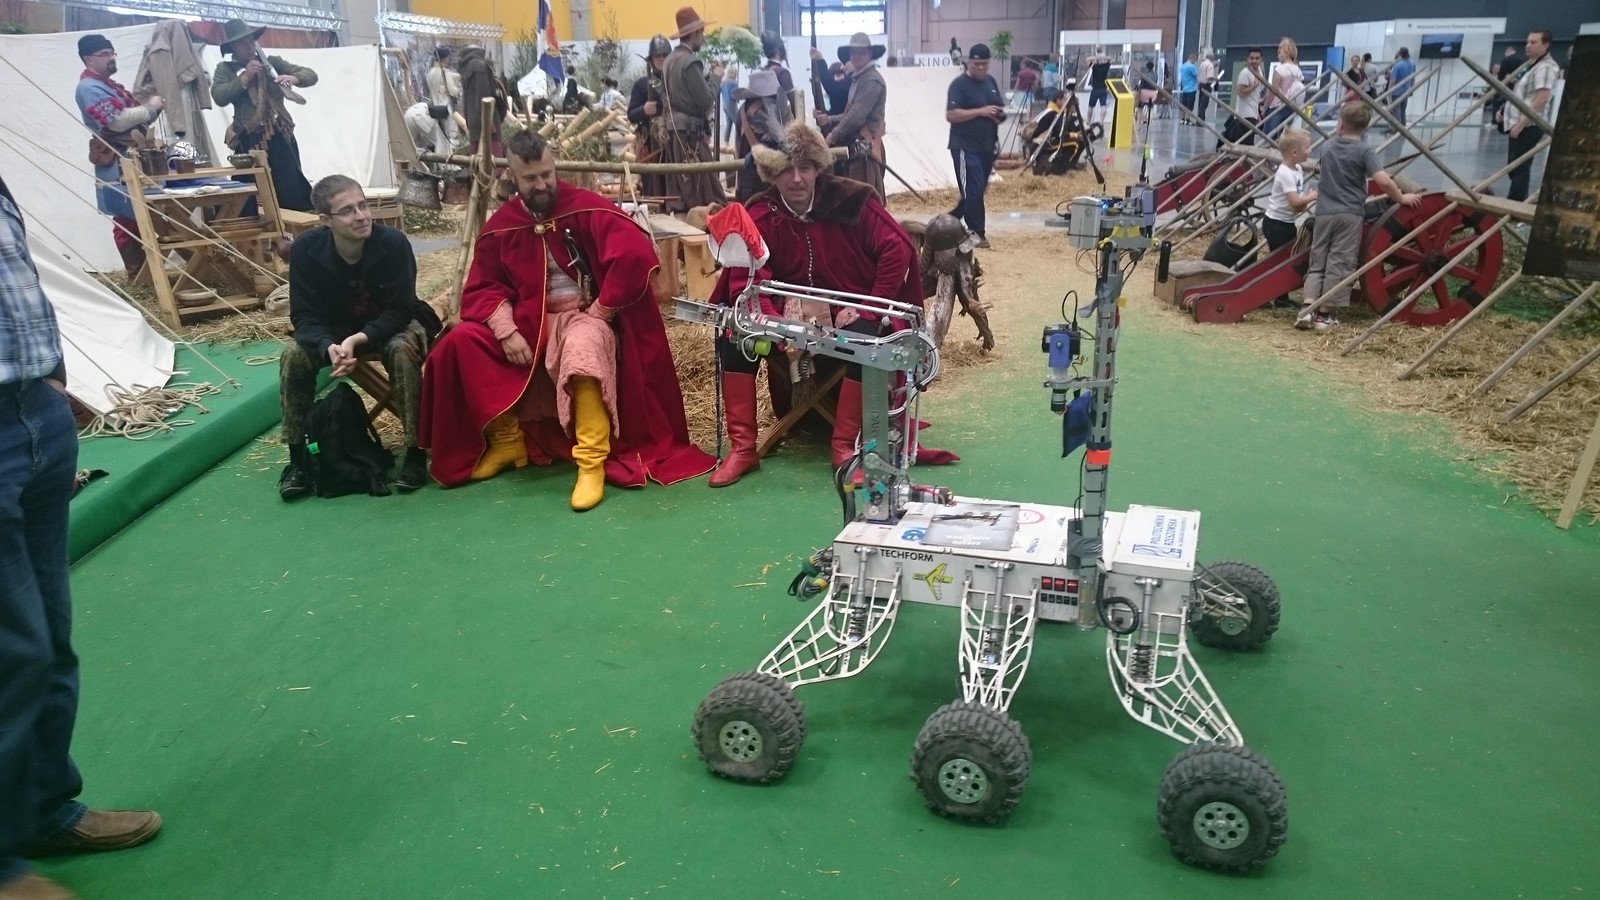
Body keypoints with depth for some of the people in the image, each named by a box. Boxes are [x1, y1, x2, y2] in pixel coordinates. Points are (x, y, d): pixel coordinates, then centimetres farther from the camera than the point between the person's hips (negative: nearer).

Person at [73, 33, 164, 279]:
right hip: (117, 166, -10)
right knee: (128, 221, -9)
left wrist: (152, 107, 4)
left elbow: (133, 116, 24)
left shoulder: (108, 85, 21)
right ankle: (137, 274, -6)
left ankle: (144, 270, 17)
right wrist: (150, 107, -13)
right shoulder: (89, 88, -11)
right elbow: (117, 121, -22)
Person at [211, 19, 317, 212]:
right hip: (248, 140, 0)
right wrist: (244, 78, -11)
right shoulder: (224, 69, 10)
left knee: (290, 191, -7)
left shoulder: (273, 62, 11)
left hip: (279, 136, 0)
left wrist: (294, 78, -16)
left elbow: (310, 75, 6)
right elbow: (219, 97, -6)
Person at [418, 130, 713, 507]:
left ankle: (592, 463, -31)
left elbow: (636, 254, -22)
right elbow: (482, 289, 3)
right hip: (528, 320, 5)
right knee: (461, 344, -14)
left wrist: (600, 311, -17)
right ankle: (507, 441, 0)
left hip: (585, 316, -5)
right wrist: (507, 330, -16)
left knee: (582, 348, -40)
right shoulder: (500, 226, 4)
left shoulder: (587, 207, -10)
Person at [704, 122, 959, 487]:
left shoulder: (851, 200, -13)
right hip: (788, 316, 2)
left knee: (866, 338, -34)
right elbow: (745, 283, -18)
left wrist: (869, 309, -18)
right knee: (735, 336, -21)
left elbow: (896, 250, -13)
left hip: (850, 315, -2)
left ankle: (843, 446, -20)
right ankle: (743, 447, -16)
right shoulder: (760, 218, -10)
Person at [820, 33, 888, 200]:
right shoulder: (858, 78, 20)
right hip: (856, 146, 10)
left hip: (865, 147, -10)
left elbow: (857, 116, -19)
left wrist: (833, 136, -11)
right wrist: (830, 120, 6)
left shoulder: (872, 80, -12)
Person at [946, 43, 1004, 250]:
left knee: (978, 189, 14)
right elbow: (950, 115, -18)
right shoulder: (959, 84, -10)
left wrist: (1000, 114, 0)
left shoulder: (991, 82, 14)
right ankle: (977, 233, -2)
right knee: (973, 190, -9)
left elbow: (999, 107, 25)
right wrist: (981, 111, -22)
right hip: (965, 147, -8)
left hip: (987, 146, 8)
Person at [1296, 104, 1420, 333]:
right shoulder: (1363, 151, -7)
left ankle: (1307, 308, -5)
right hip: (1350, 214, -4)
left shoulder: (1327, 146, 9)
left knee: (1317, 262, 9)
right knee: (1339, 264, -1)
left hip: (1324, 213, 4)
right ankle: (1324, 315, -2)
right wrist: (1401, 198, -1)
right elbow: (1384, 181, -15)